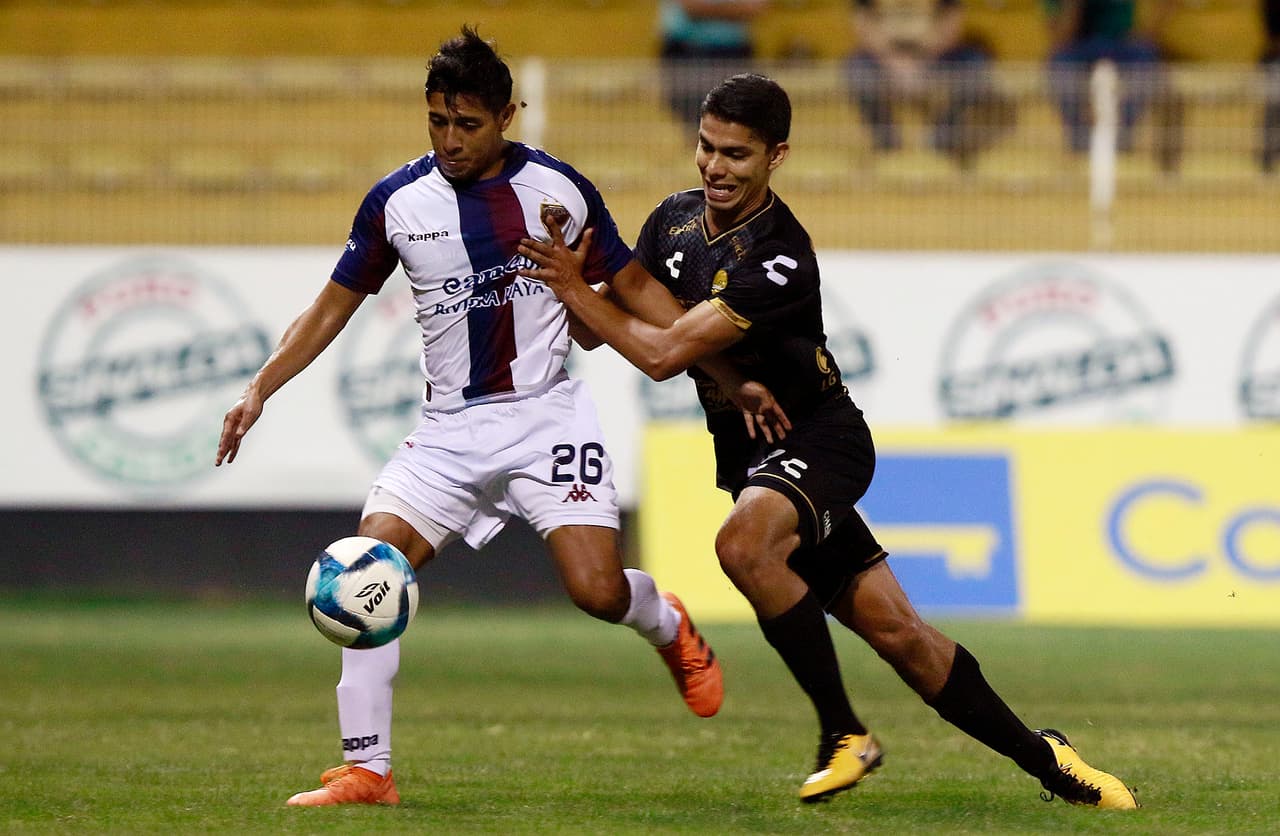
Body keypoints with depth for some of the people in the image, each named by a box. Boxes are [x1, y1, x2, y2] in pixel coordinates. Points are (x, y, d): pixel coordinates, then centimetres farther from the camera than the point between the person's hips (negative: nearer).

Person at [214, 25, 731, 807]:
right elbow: (333, 307, 9)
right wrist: (260, 389, -3)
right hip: (450, 428, 2)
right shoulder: (397, 201, 0)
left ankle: (670, 628, 22)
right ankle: (367, 770, -8)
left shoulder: (561, 190, -4)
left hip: (546, 413, -2)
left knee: (597, 590, -17)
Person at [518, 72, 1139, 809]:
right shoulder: (675, 219, 2)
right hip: (746, 450, 7)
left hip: (818, 439, -7)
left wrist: (577, 287, -18)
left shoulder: (780, 259, -23)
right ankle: (1038, 756, 15)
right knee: (893, 629, 2)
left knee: (745, 544, -35)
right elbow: (607, 325, 6)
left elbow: (665, 354, -26)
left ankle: (845, 734, -20)